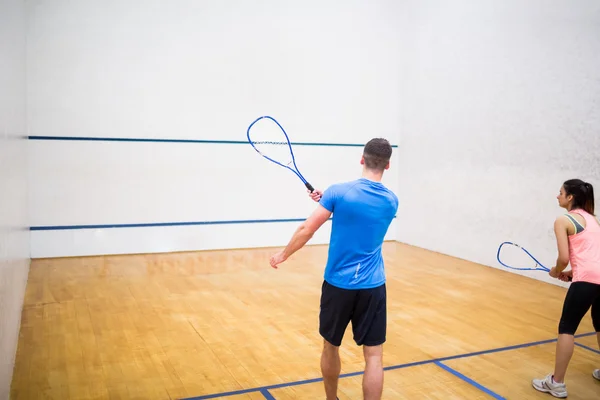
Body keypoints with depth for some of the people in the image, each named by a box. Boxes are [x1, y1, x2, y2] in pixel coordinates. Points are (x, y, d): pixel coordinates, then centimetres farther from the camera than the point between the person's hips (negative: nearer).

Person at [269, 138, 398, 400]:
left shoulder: (338, 192, -10)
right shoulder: (391, 201, 1)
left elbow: (306, 230, -6)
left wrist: (283, 255, 9)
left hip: (337, 284, -1)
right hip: (372, 287, 1)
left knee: (330, 348, 19)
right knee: (373, 357, 6)